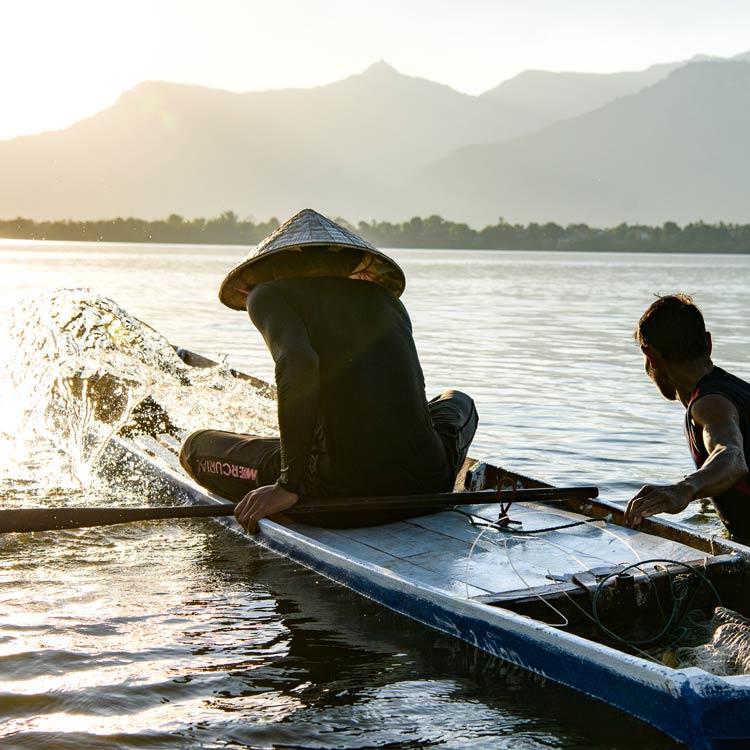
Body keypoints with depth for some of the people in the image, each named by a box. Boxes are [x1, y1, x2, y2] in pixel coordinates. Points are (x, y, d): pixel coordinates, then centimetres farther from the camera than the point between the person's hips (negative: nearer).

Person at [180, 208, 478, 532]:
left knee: (196, 446, 19)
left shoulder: (270, 294, 3)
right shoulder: (387, 298, 17)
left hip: (345, 491, -3)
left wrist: (289, 485, -15)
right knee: (457, 400, 40)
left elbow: (299, 364, -19)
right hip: (428, 486, 3)